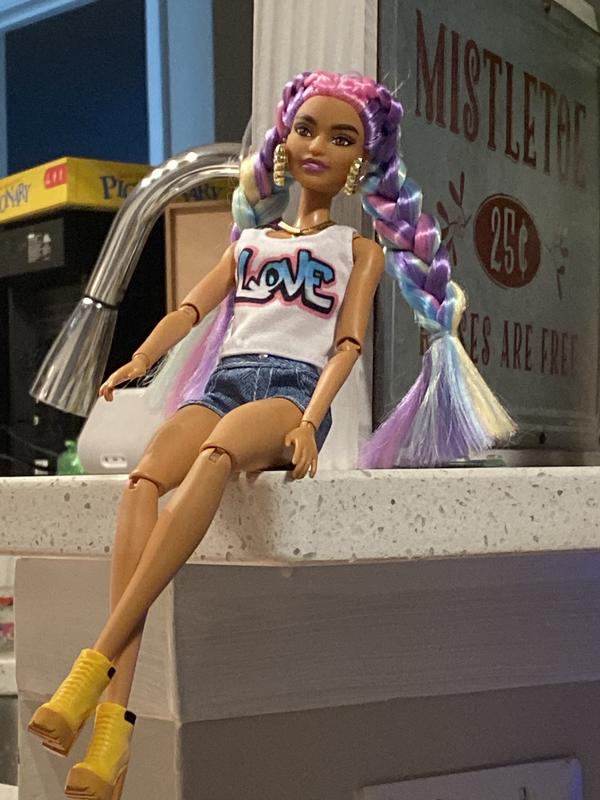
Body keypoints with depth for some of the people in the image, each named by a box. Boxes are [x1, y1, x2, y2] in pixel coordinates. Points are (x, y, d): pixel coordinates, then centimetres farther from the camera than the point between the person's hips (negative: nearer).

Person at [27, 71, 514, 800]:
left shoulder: (360, 249, 21)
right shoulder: (250, 240, 30)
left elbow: (349, 341, 5)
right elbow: (193, 307, 16)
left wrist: (310, 422, -13)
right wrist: (141, 358, -5)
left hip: (293, 387, -3)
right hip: (221, 381, 3)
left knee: (217, 454, -40)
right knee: (145, 478, -33)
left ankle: (98, 662, -45)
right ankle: (116, 717, -42)